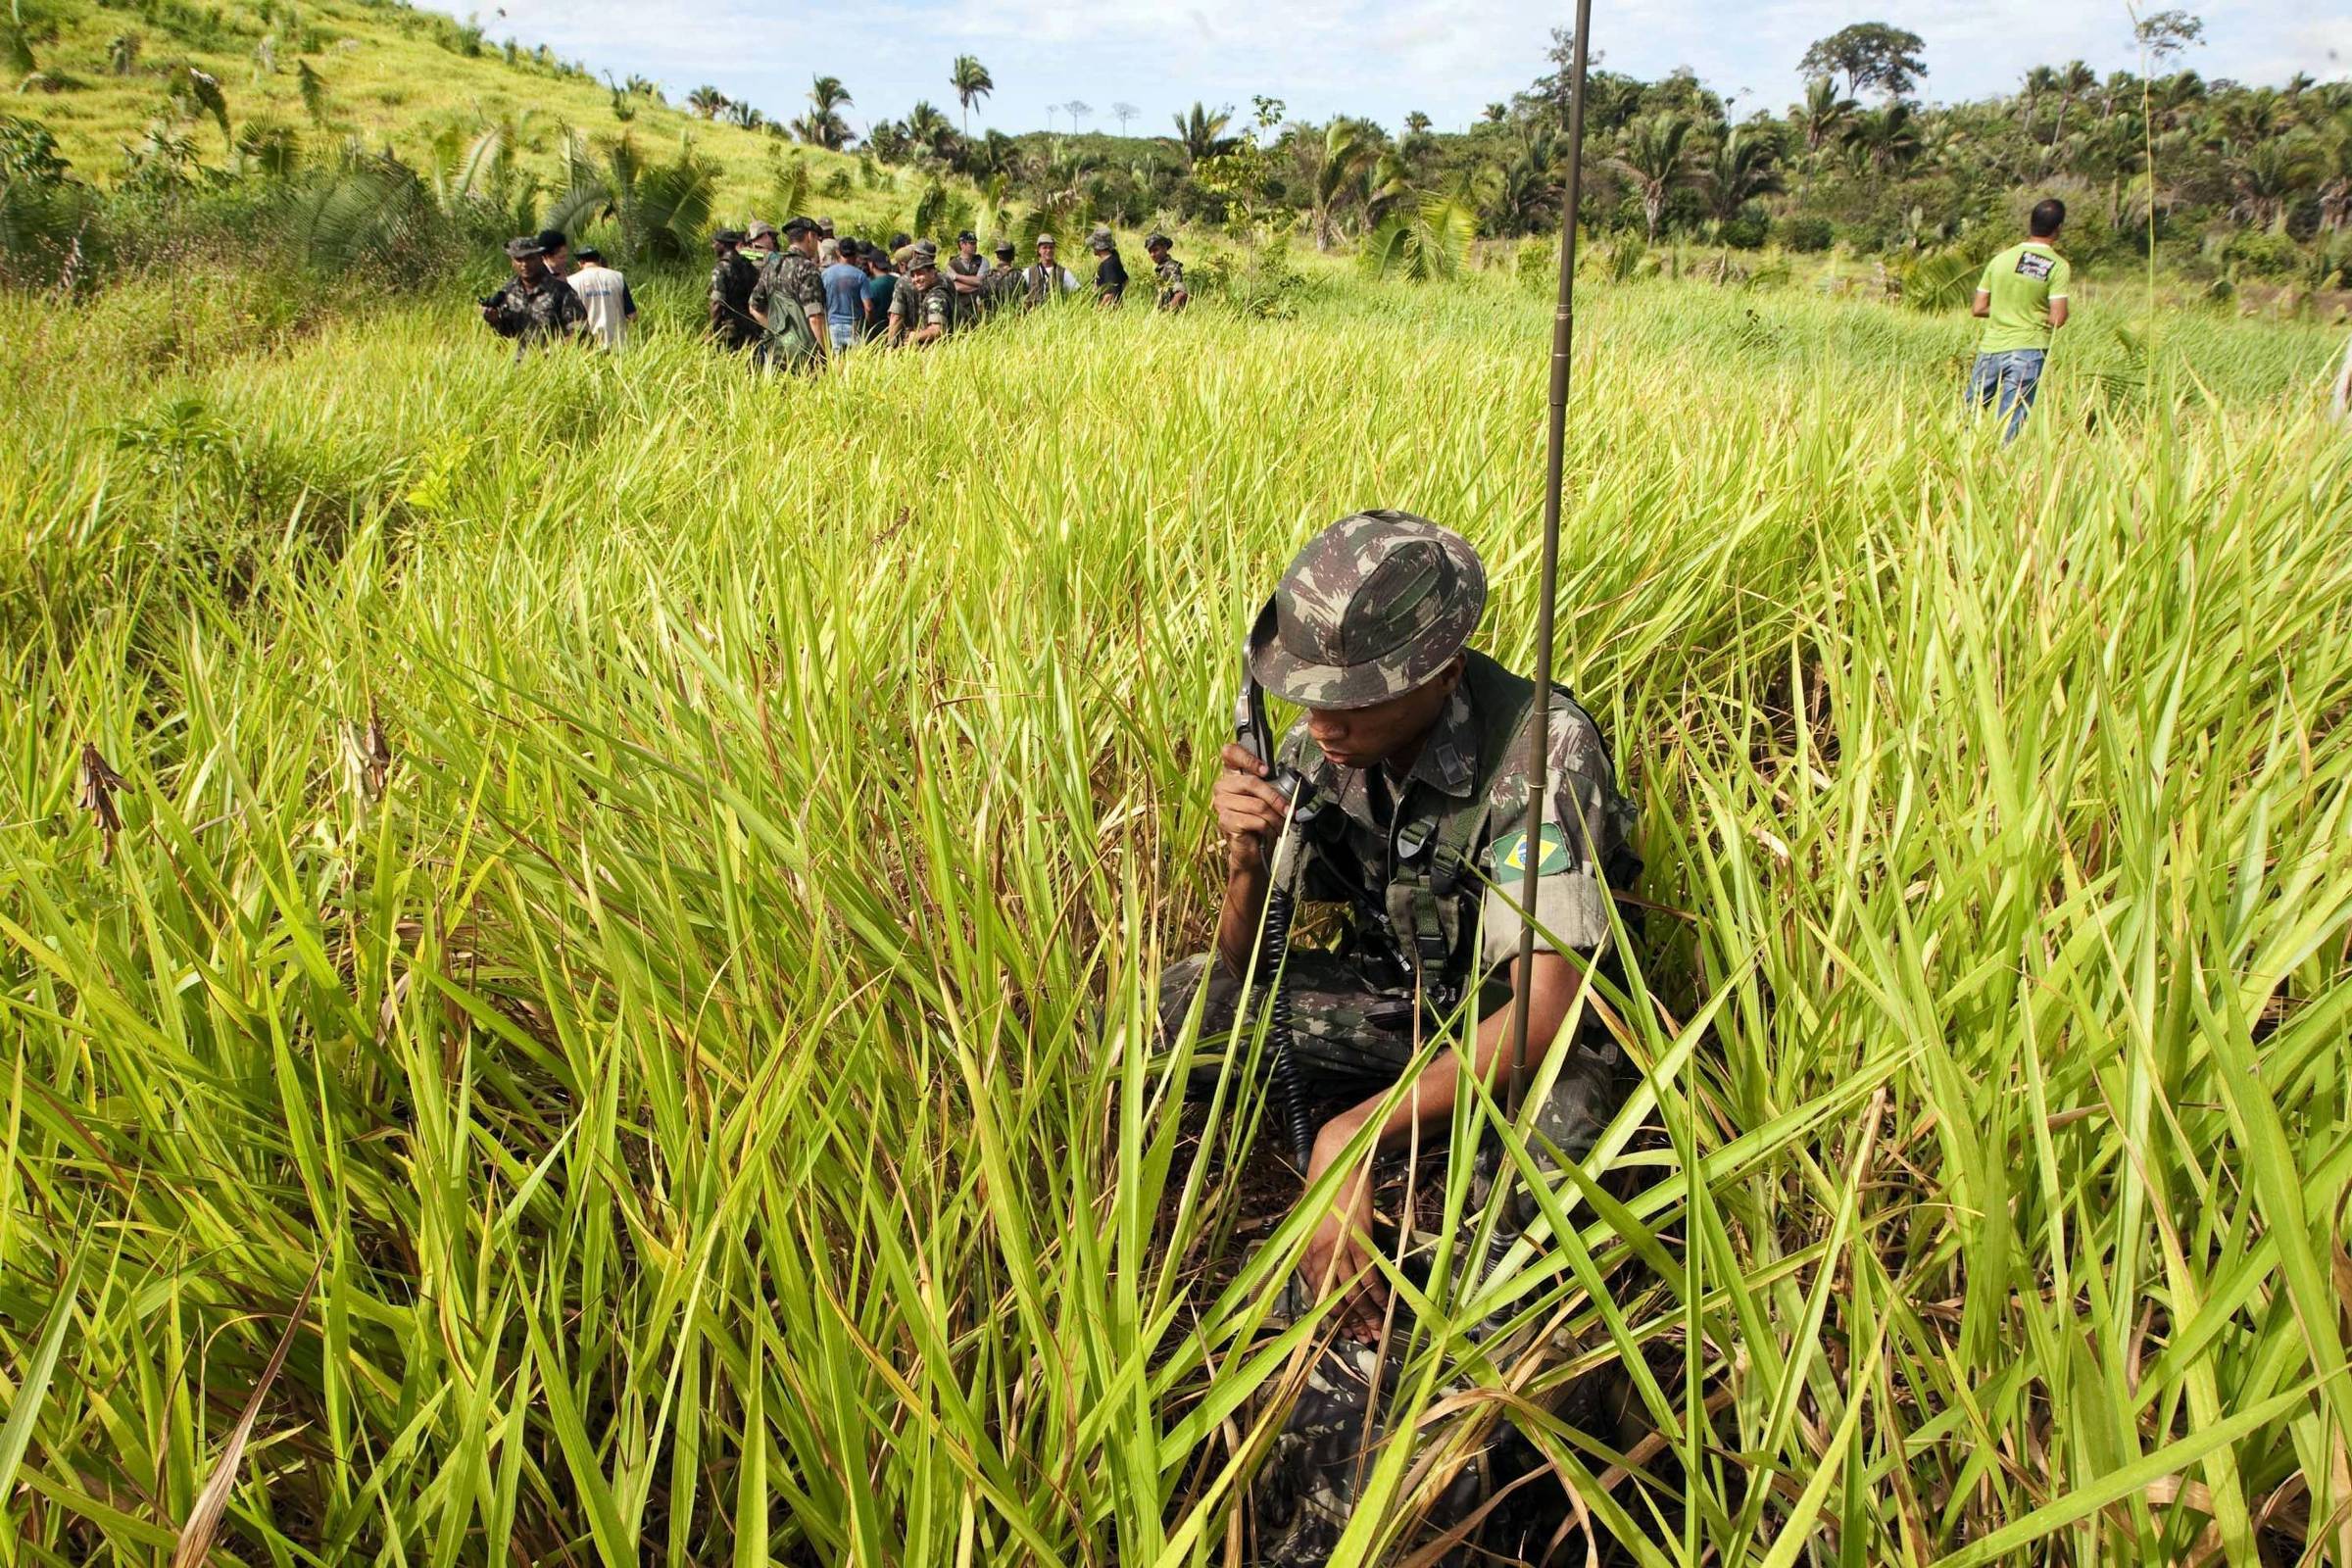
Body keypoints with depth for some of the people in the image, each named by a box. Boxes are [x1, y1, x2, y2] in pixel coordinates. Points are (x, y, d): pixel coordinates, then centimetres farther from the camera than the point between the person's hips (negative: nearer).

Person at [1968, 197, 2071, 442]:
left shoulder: (2001, 258, 6)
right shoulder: (2058, 266, -6)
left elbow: (1978, 309, 7)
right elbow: (2057, 319, -11)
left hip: (1991, 348, 3)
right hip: (2028, 350, -3)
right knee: (2009, 428, -1)